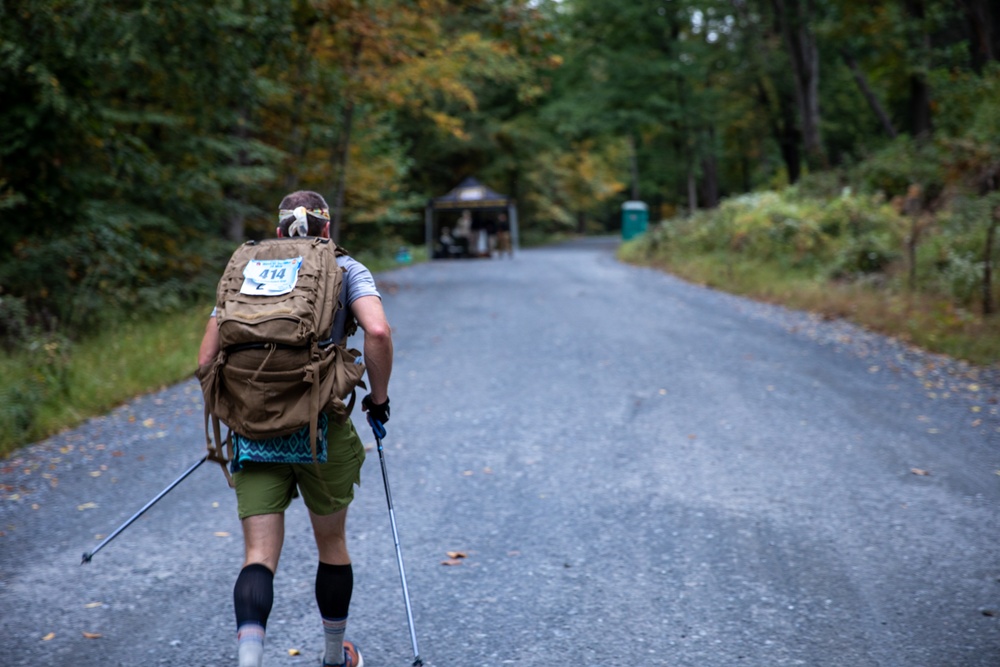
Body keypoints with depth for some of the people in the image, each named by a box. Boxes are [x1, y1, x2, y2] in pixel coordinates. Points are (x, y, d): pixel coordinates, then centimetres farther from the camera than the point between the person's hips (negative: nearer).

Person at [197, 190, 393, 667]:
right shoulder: (346, 270, 5)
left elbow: (206, 358, 7)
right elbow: (377, 332, -13)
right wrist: (379, 397, 1)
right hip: (322, 429, -1)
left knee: (259, 556, 1)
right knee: (332, 543, 19)